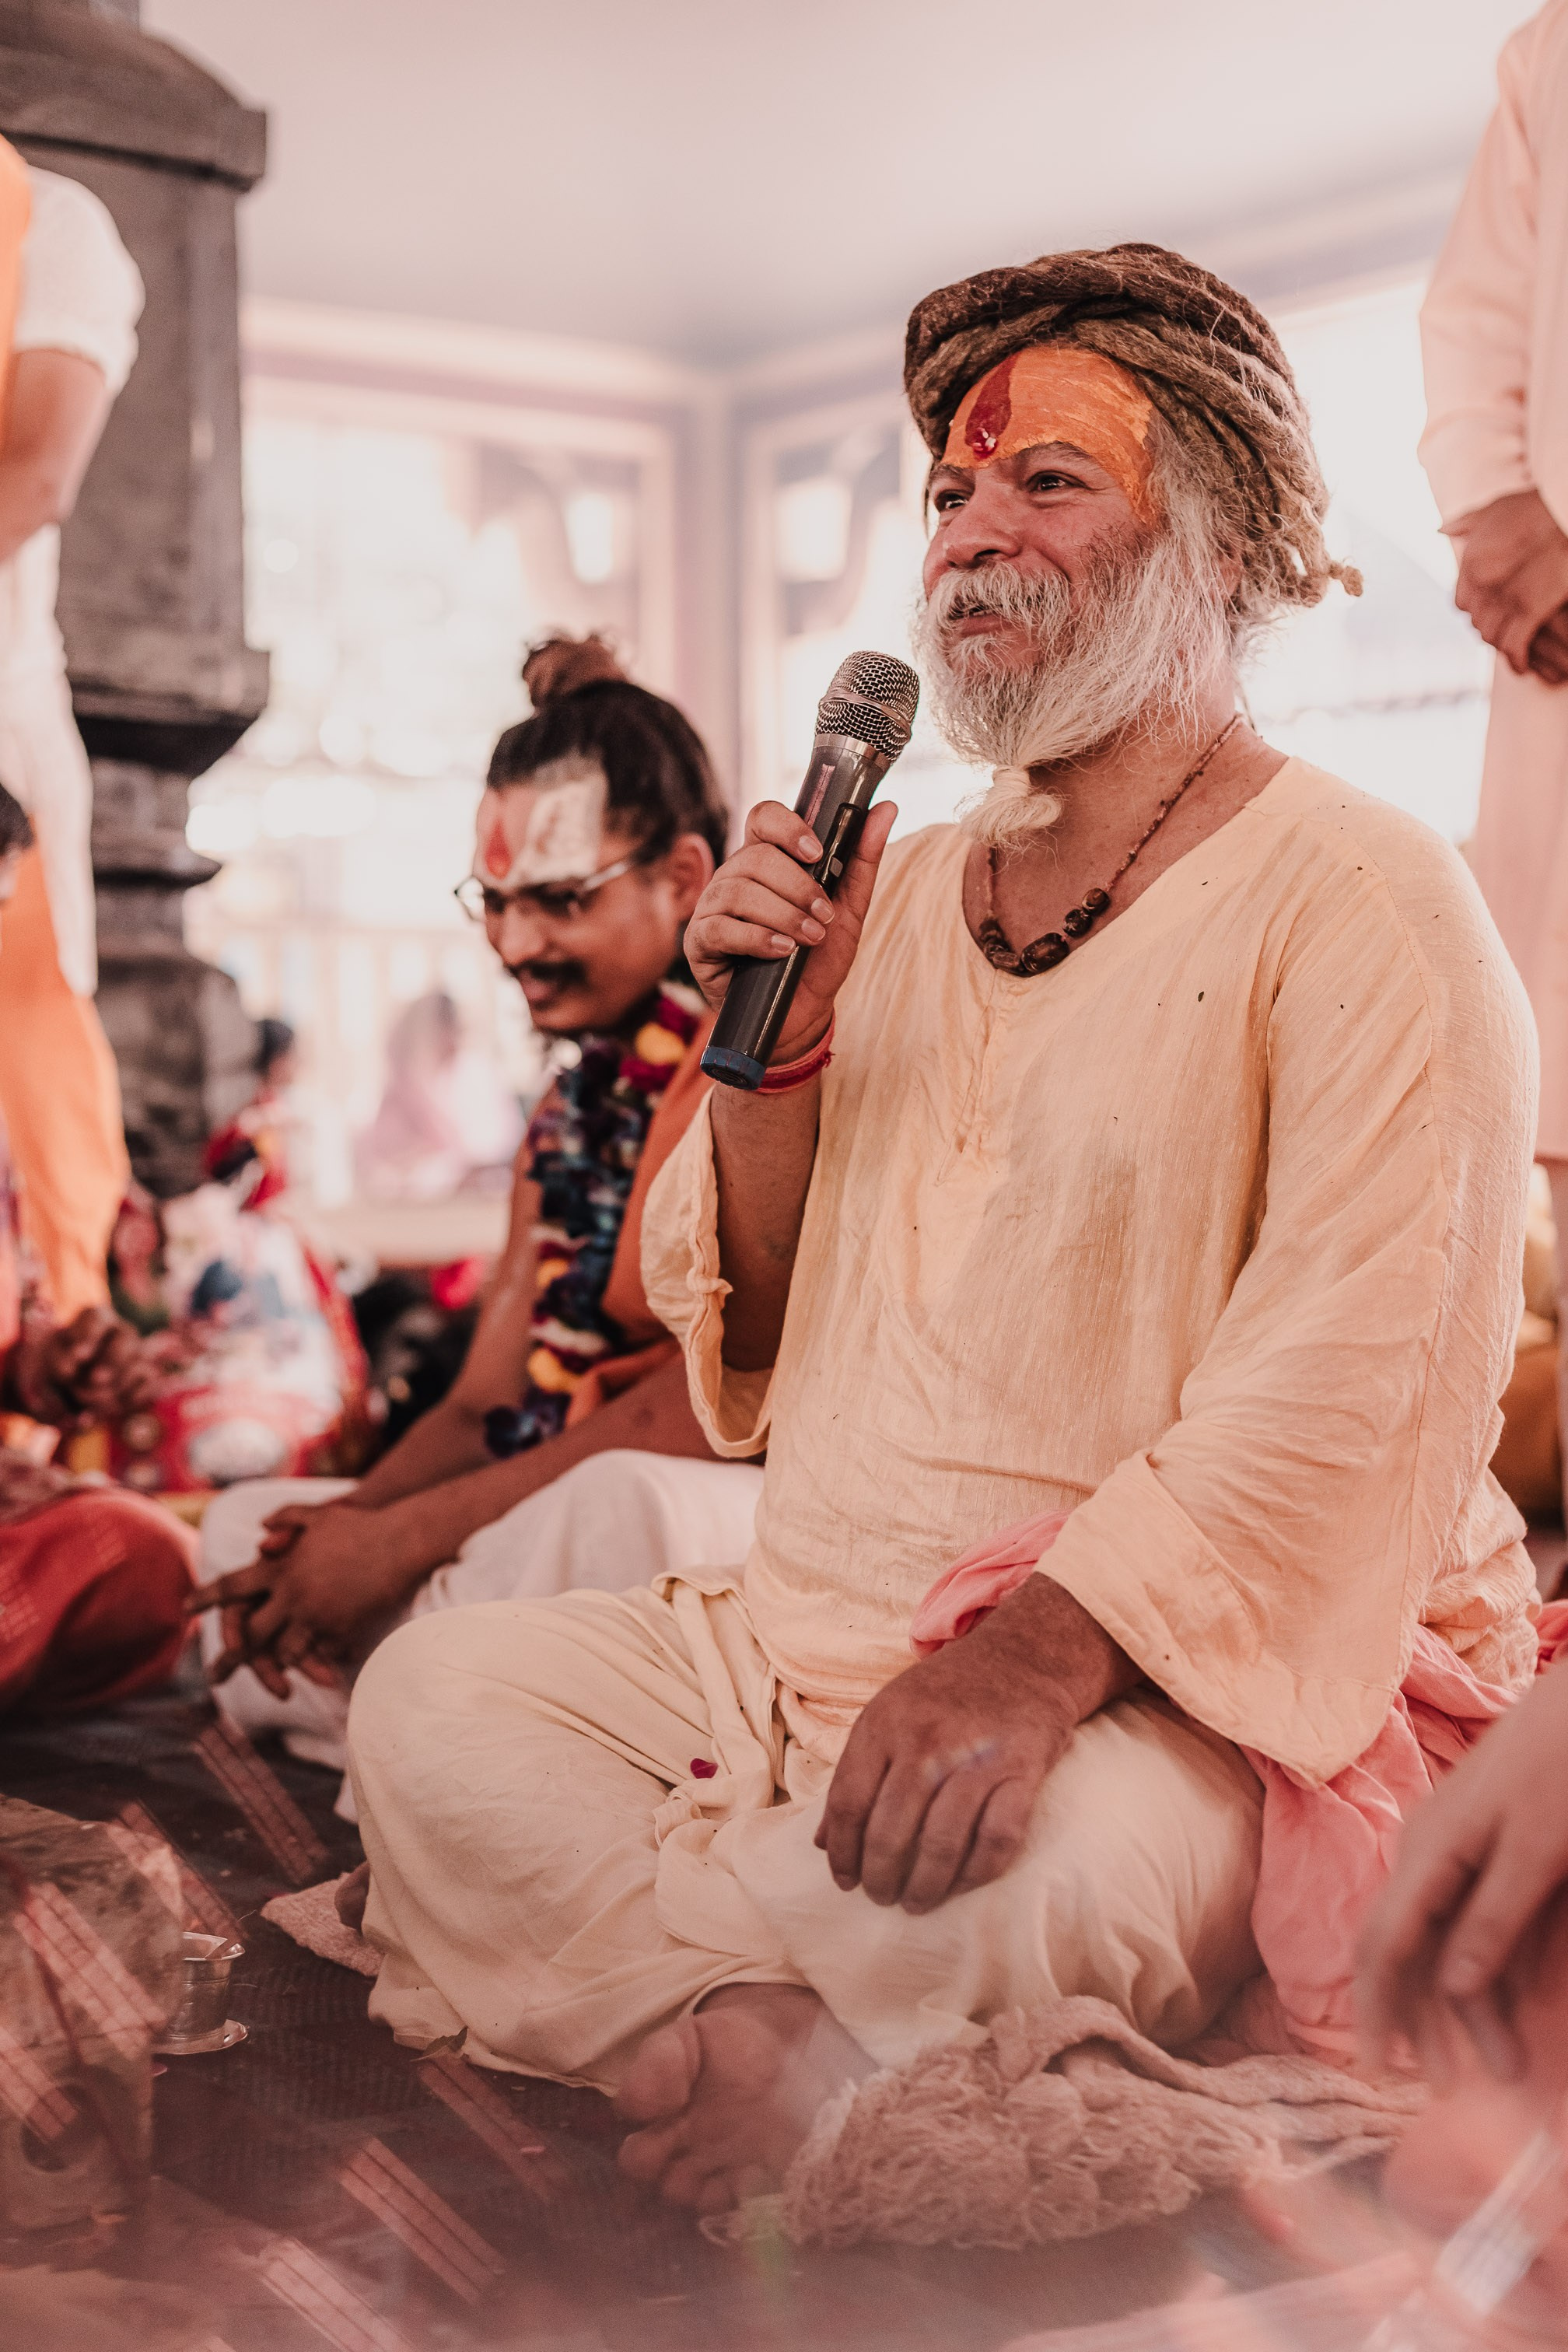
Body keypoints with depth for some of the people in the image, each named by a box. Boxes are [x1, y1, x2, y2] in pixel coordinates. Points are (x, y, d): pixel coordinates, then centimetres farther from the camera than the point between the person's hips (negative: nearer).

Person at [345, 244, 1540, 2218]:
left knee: (1060, 1858, -36)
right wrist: (774, 1049, -3)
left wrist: (1036, 1660, -30)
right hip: (810, 1642, 6)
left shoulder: (1362, 904, -7)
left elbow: (1360, 1392, -18)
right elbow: (751, 1348, 14)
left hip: (1185, 1686, -6)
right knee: (434, 1698, -11)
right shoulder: (899, 893, 13)